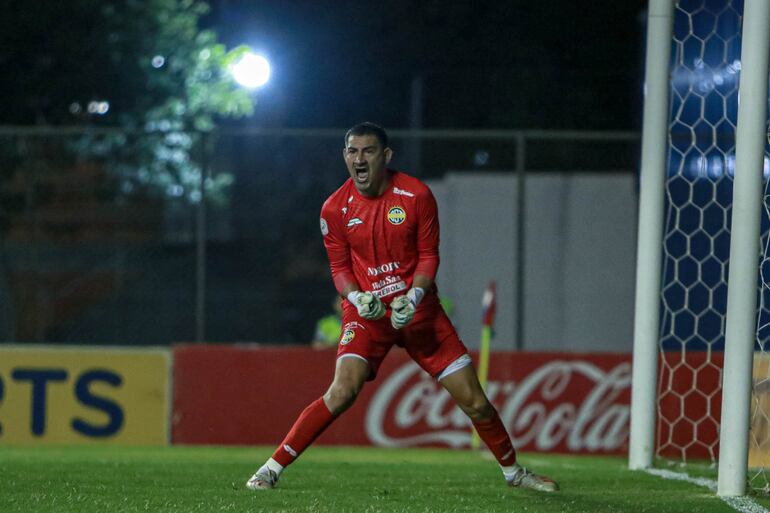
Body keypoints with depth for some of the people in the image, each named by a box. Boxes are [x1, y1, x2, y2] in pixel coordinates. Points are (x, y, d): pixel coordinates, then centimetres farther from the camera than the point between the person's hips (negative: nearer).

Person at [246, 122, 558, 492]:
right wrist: (357, 298, -18)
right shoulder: (335, 209, -6)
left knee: (473, 401, 2)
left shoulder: (416, 195, -8)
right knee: (342, 391, -25)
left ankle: (513, 471, 25)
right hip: (366, 311, -1)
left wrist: (413, 298, -18)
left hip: (418, 309, 1)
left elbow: (428, 254, -1)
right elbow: (339, 266, 3)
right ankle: (272, 468, -18)